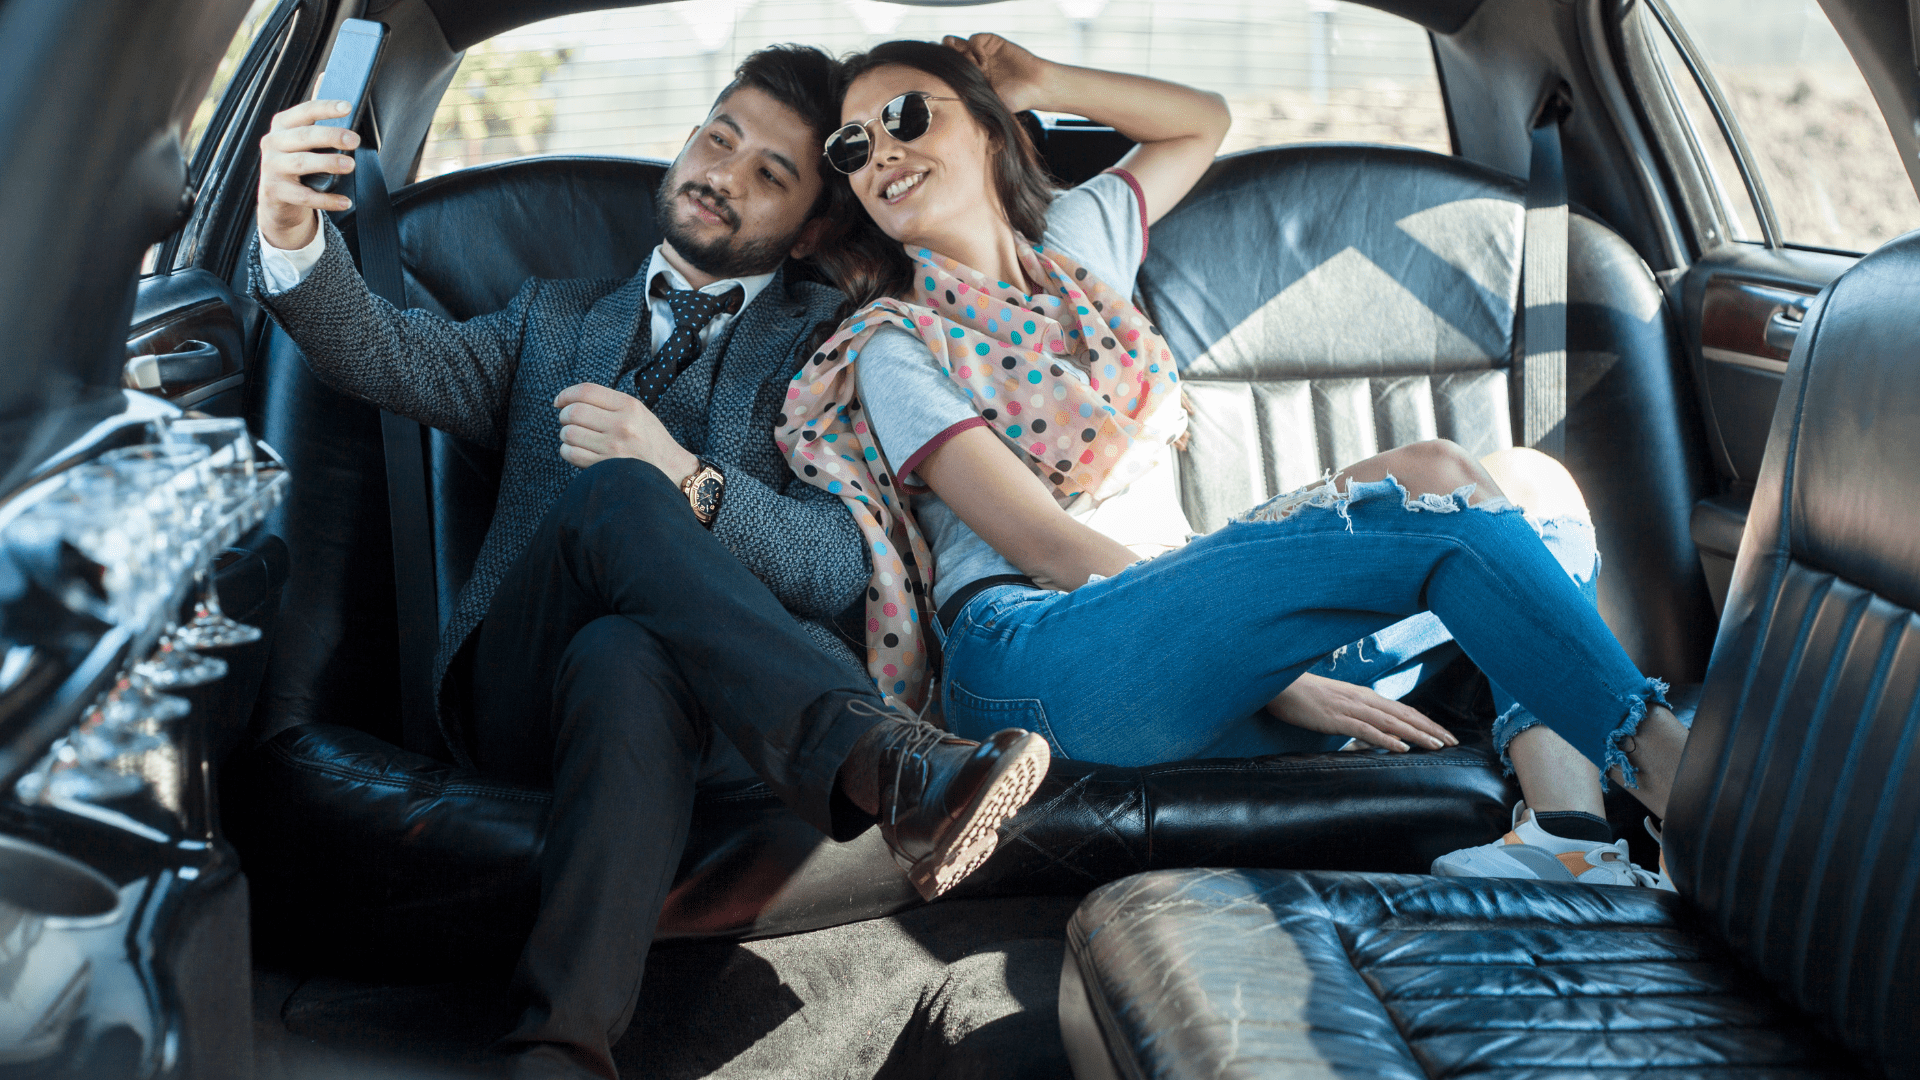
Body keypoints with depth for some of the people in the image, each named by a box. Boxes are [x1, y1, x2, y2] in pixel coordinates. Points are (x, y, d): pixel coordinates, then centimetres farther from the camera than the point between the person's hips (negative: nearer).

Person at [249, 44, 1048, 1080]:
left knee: (625, 662, -39)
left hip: (712, 703, -1)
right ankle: (884, 763, -44)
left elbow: (840, 566, 0)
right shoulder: (556, 316, 26)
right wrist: (296, 239, -14)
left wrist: (689, 482, -18)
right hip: (515, 691, 2)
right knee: (613, 495, -31)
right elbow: (392, 356, 7)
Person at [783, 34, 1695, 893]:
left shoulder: (1072, 238, 22)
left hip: (1182, 618, 7)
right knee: (1438, 495, -23)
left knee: (1526, 481, -7)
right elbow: (1049, 546, -9)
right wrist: (1278, 675, -16)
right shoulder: (894, 349, 2)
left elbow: (1203, 121, 40)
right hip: (1039, 666, -7)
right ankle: (1662, 756, -17)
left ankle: (1566, 827, -28)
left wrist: (1039, 83, 25)